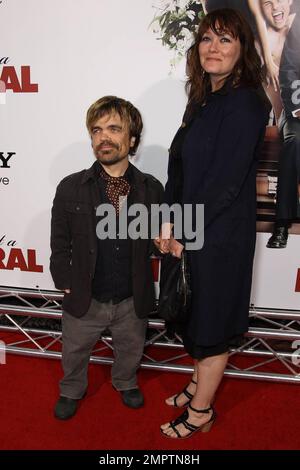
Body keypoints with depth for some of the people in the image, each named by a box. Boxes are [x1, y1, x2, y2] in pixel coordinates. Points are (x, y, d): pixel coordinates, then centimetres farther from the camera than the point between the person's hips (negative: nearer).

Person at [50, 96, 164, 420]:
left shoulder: (151, 189, -11)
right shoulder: (70, 188, -12)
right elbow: (60, 244, -4)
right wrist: (65, 283, -5)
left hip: (132, 299, 1)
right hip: (85, 298, 0)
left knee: (130, 348, 26)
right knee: (74, 351, 23)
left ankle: (126, 383, 58)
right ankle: (72, 391, 54)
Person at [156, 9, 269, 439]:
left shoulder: (246, 103, -17)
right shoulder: (202, 99, 9)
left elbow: (226, 182, -22)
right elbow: (179, 163, 7)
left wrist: (183, 231, -13)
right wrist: (169, 222, -4)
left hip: (221, 235, -8)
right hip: (190, 231, 8)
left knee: (211, 320, 8)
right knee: (196, 312, 21)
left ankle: (201, 411, 29)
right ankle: (200, 382, 45)